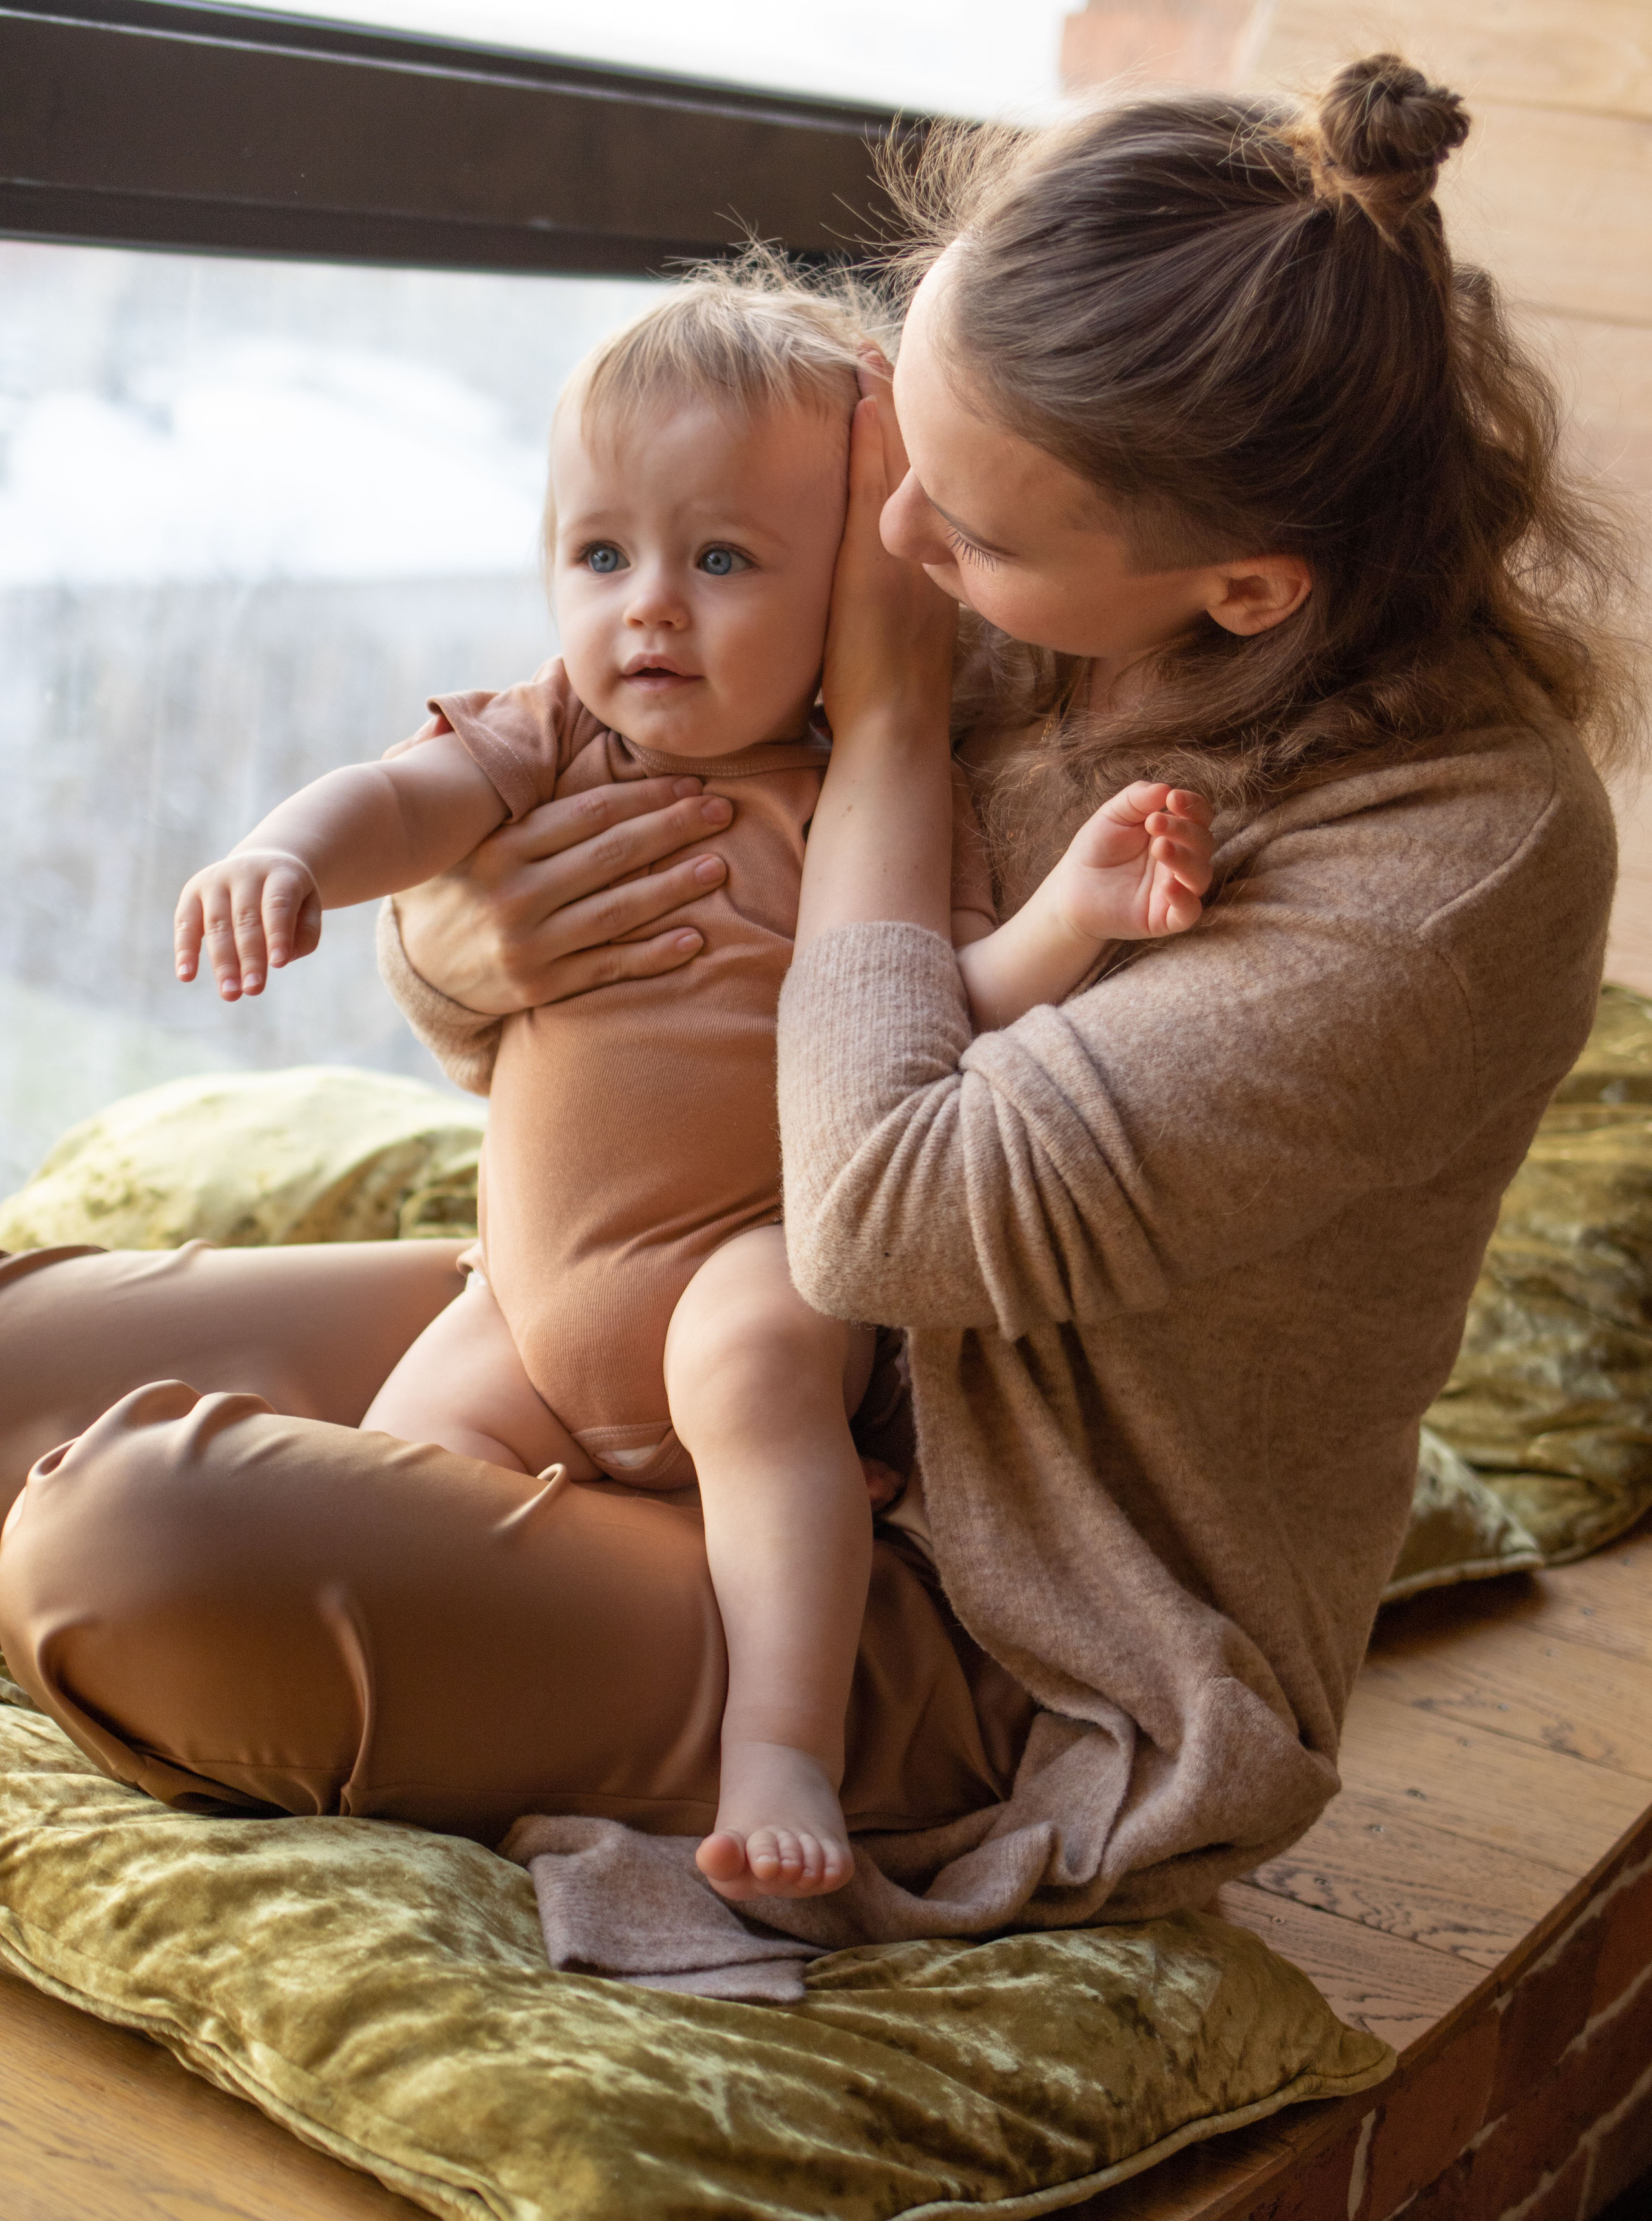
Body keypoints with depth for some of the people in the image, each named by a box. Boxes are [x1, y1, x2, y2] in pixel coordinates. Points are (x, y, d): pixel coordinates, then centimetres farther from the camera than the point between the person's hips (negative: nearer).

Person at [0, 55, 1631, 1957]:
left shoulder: (1473, 852, -26)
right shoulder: (1004, 643, -5)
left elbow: (879, 1217, -31)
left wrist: (886, 713, -21)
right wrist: (452, 955, -17)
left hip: (1016, 1697, -7)